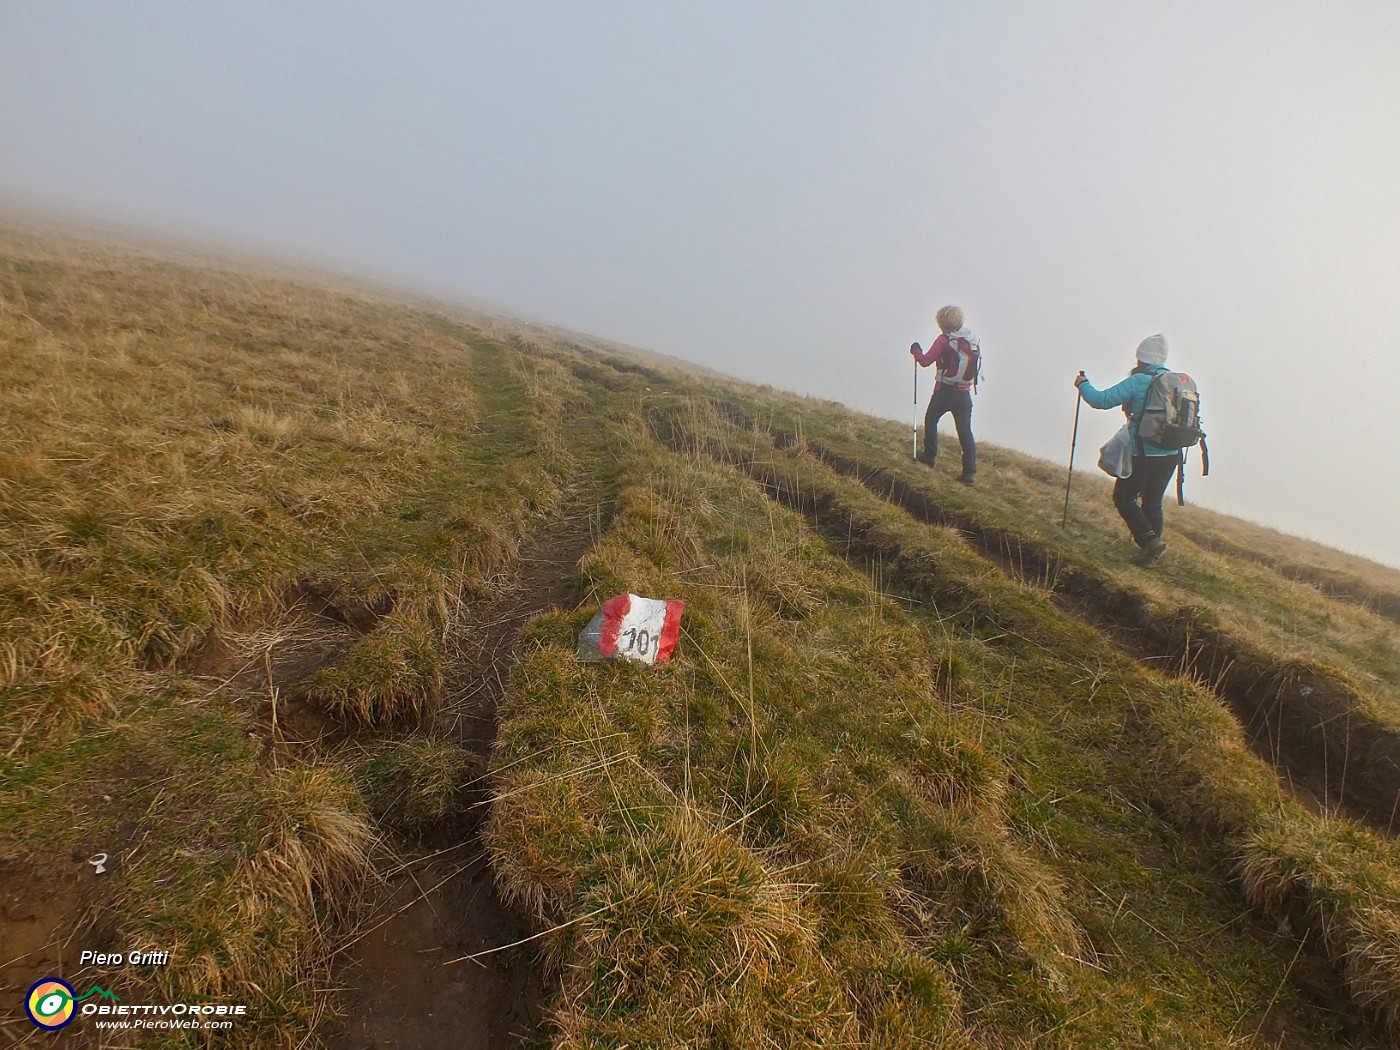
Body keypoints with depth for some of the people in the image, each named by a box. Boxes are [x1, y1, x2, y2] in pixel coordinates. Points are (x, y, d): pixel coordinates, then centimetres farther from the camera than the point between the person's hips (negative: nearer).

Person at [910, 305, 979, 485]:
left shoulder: (944, 340, -11)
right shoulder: (974, 341, 6)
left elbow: (925, 361, -9)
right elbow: (976, 365, 14)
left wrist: (916, 351, 8)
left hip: (944, 392, -4)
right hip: (964, 394, 4)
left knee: (930, 420, 21)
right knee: (965, 431, 2)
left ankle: (930, 455, 27)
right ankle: (970, 471, -2)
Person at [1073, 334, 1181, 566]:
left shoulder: (1138, 381, -11)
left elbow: (1102, 400, -12)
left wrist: (1083, 384, 6)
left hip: (1144, 454, -7)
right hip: (1171, 454, 7)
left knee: (1123, 498, 5)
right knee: (1153, 502, 14)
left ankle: (1150, 540, -10)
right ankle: (1150, 553, 16)